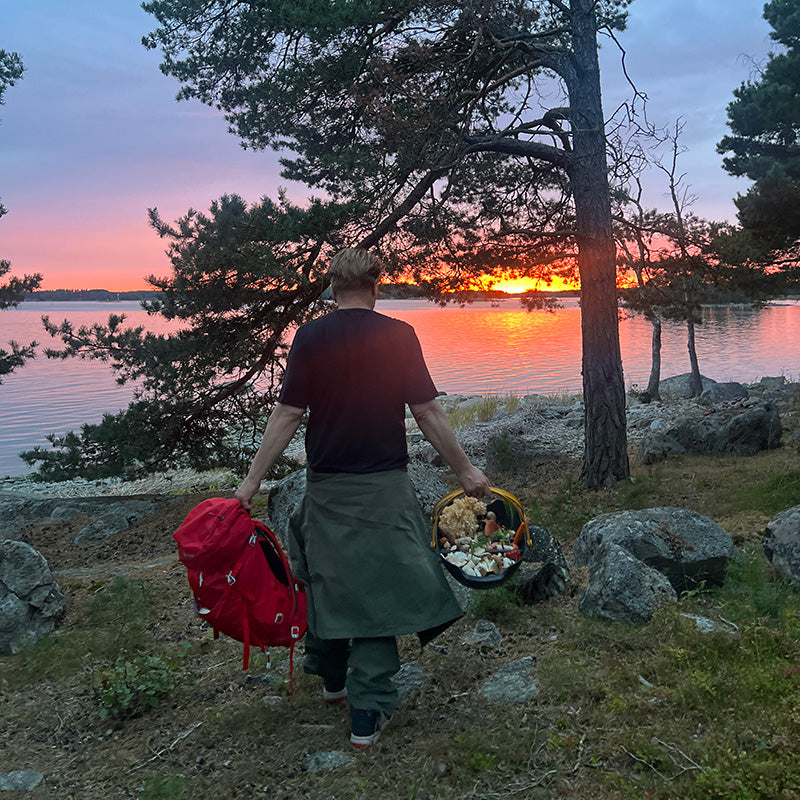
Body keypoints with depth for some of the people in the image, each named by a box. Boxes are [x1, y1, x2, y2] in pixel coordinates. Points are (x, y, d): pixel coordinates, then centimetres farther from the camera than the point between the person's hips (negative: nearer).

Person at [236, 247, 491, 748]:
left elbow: (288, 414, -6)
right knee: (377, 585, 5)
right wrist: (465, 470, 4)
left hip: (326, 486, 2)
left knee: (327, 577, 19)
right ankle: (368, 712, 9)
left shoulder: (310, 337, -3)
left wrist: (254, 479, 1)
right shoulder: (397, 335, -5)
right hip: (384, 486, -1)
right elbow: (427, 411, -6)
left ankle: (332, 677, 38)